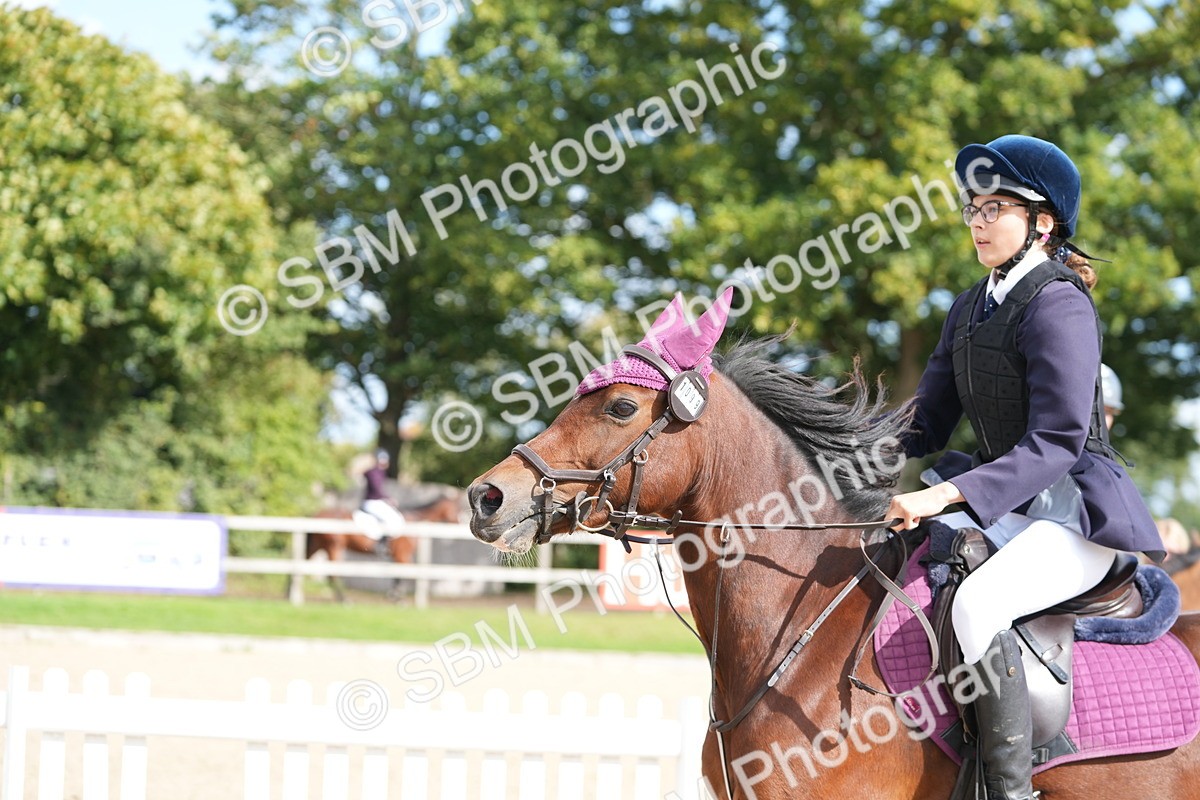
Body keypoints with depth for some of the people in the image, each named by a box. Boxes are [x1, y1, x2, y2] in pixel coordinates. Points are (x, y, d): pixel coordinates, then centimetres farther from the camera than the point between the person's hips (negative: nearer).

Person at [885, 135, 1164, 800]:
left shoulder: (1060, 307, -14)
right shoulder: (970, 309, 13)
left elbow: (1055, 442, -23)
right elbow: (928, 421, 15)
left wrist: (947, 495, -32)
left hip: (1073, 516, -10)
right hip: (999, 511, 10)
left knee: (976, 603, -35)